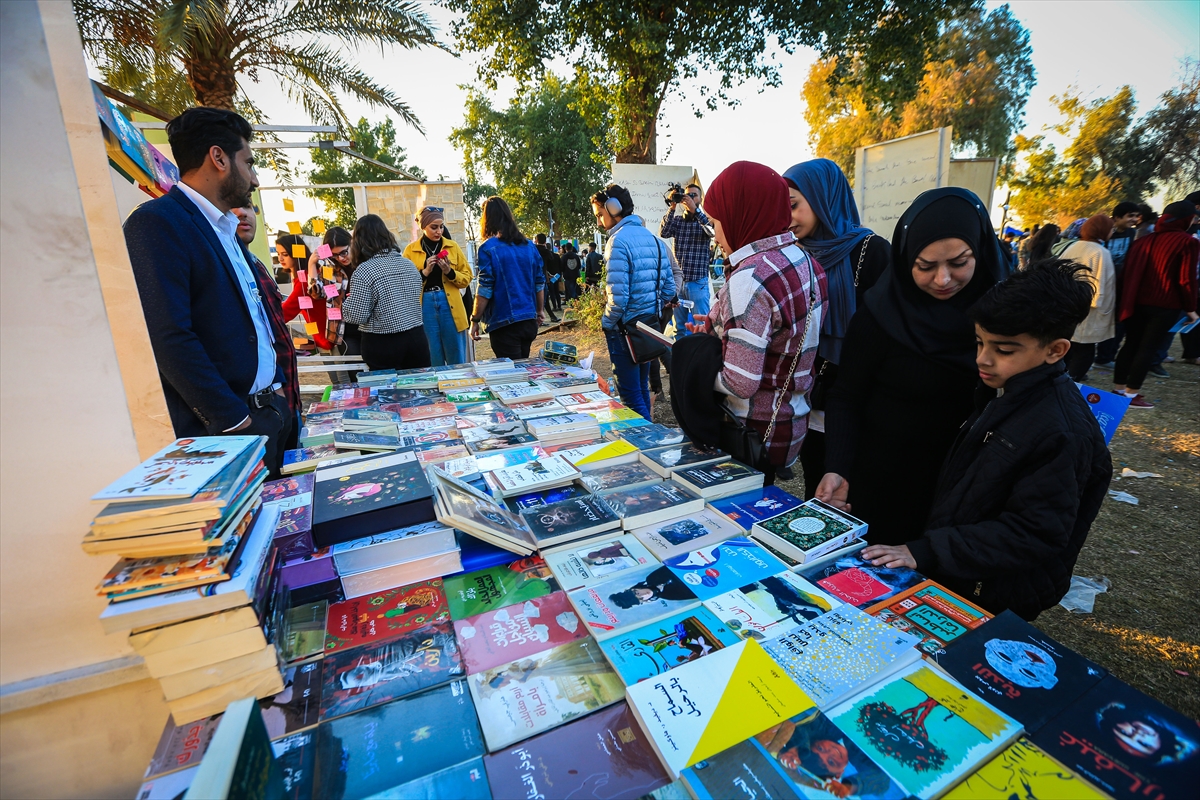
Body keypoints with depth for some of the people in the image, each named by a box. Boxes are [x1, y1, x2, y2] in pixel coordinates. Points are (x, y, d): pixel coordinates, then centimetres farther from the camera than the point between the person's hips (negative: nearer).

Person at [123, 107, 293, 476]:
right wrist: (235, 420, -19)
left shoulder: (226, 229, 16)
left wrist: (276, 386, 11)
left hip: (269, 410, 8)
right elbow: (169, 338, -20)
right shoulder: (156, 223, -12)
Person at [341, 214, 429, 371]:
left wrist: (346, 301, 6)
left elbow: (357, 316, -13)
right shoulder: (409, 264, 5)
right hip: (416, 339, 5)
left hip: (383, 345, -5)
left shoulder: (364, 271, -13)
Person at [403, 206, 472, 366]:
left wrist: (450, 272, -12)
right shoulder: (411, 250, 4)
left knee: (457, 361, 6)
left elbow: (467, 278, 7)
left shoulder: (453, 246, 8)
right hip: (424, 307, -1)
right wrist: (424, 272, -13)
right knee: (433, 362, 6)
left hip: (450, 306, 1)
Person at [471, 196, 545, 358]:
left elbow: (484, 290, -13)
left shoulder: (488, 249, -10)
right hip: (529, 321, 6)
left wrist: (475, 320, -3)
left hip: (504, 324, -6)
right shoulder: (529, 246, 6)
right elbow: (540, 284, 10)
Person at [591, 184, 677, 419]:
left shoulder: (618, 241, -15)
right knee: (641, 387, 20)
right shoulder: (654, 239, 9)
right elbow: (669, 289, 9)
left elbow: (618, 296, -21)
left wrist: (606, 324, -6)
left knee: (630, 394, 0)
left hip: (626, 328, -8)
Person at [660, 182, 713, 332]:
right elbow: (663, 233, -9)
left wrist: (695, 210, -21)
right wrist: (672, 208, -15)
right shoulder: (677, 220, 10)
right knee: (678, 326, 11)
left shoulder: (705, 220, 4)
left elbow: (713, 231, -18)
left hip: (698, 282, -2)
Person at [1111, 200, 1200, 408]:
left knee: (1131, 344, 12)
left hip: (1136, 302, 5)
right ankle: (1131, 394, -1)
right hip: (1165, 305, -5)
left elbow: (1127, 272, 12)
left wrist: (1126, 299, 19)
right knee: (1148, 348, -2)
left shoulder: (1143, 240, 10)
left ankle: (1118, 389, 13)